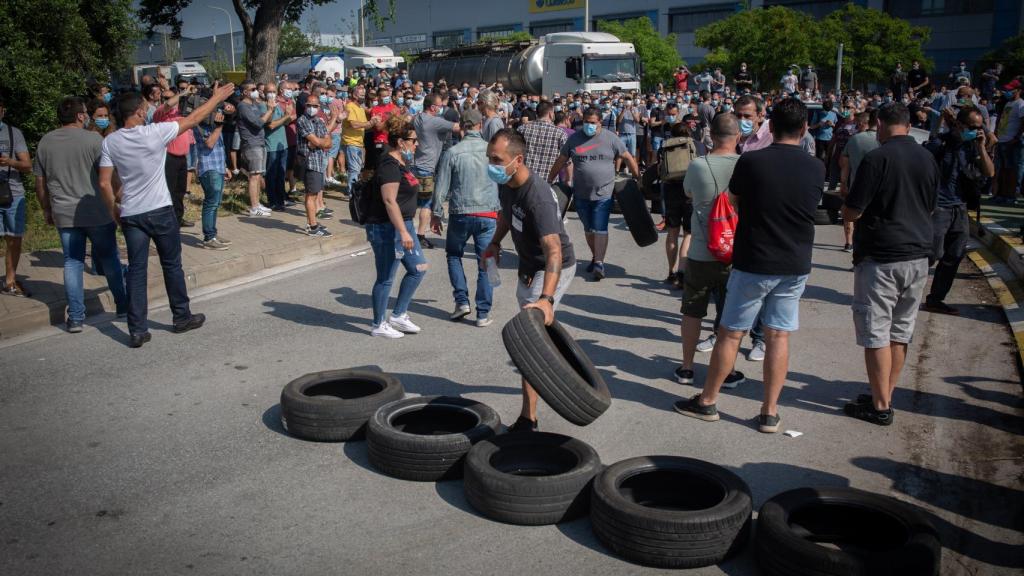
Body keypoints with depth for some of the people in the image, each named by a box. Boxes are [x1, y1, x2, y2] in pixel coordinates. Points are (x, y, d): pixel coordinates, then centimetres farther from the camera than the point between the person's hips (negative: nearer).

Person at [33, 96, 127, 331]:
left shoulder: (45, 142, 6)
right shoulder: (93, 139, -9)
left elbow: (40, 182, 11)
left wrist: (47, 210, 21)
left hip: (64, 215, 4)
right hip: (97, 213, -3)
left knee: (72, 262, 7)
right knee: (109, 258, 11)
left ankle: (75, 318, 7)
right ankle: (123, 305, 23)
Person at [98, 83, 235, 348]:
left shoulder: (110, 142, -2)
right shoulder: (155, 132, -12)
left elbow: (104, 183, -4)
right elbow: (192, 119, -1)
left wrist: (113, 209, 11)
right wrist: (217, 98, 11)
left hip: (130, 214, 3)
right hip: (159, 210, -3)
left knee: (136, 270, 6)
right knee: (172, 265, 13)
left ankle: (137, 331, 6)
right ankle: (182, 317, 25)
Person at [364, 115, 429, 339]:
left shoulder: (401, 163, 13)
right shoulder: (389, 165, -18)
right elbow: (389, 201, -25)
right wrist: (403, 232, -29)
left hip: (402, 225, 10)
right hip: (387, 228, -10)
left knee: (418, 268, 13)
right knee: (386, 278, 1)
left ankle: (398, 316, 24)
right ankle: (379, 325, 15)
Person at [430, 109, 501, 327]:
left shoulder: (452, 152, -5)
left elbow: (441, 187, -2)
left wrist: (437, 214, 8)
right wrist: (501, 210, 18)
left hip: (460, 213, 0)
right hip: (488, 213, 1)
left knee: (454, 255, 21)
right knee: (485, 263, 6)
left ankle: (462, 301, 13)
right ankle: (483, 313, 7)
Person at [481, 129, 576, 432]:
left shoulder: (538, 196, -35)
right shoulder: (506, 183, -9)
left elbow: (554, 250, -44)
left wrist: (546, 298, -54)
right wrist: (495, 243, 6)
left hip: (552, 268, -9)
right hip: (529, 266, 9)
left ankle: (528, 418, -10)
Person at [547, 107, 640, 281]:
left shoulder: (610, 138, -2)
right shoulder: (574, 139, 4)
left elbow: (628, 158, 3)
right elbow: (560, 161, 10)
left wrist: (638, 179, 1)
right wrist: (549, 181, 10)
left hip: (603, 194, -3)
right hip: (581, 194, 3)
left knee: (600, 229, -8)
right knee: (588, 229, 13)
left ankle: (599, 263, -6)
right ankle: (595, 257, 28)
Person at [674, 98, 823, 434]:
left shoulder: (751, 161, -12)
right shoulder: (816, 169, -2)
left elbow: (735, 198, 4)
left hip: (753, 264, -3)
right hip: (796, 266, 3)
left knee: (730, 333, 7)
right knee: (778, 337, 8)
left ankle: (706, 402, 19)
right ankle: (770, 413, 13)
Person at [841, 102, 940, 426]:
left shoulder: (876, 159, -14)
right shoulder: (928, 159, 7)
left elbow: (851, 213, -14)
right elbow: (929, 208, 17)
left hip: (880, 258, -7)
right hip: (918, 256, 7)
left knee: (876, 332, 1)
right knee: (901, 331, 14)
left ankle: (880, 406, 6)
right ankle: (885, 395, 24)